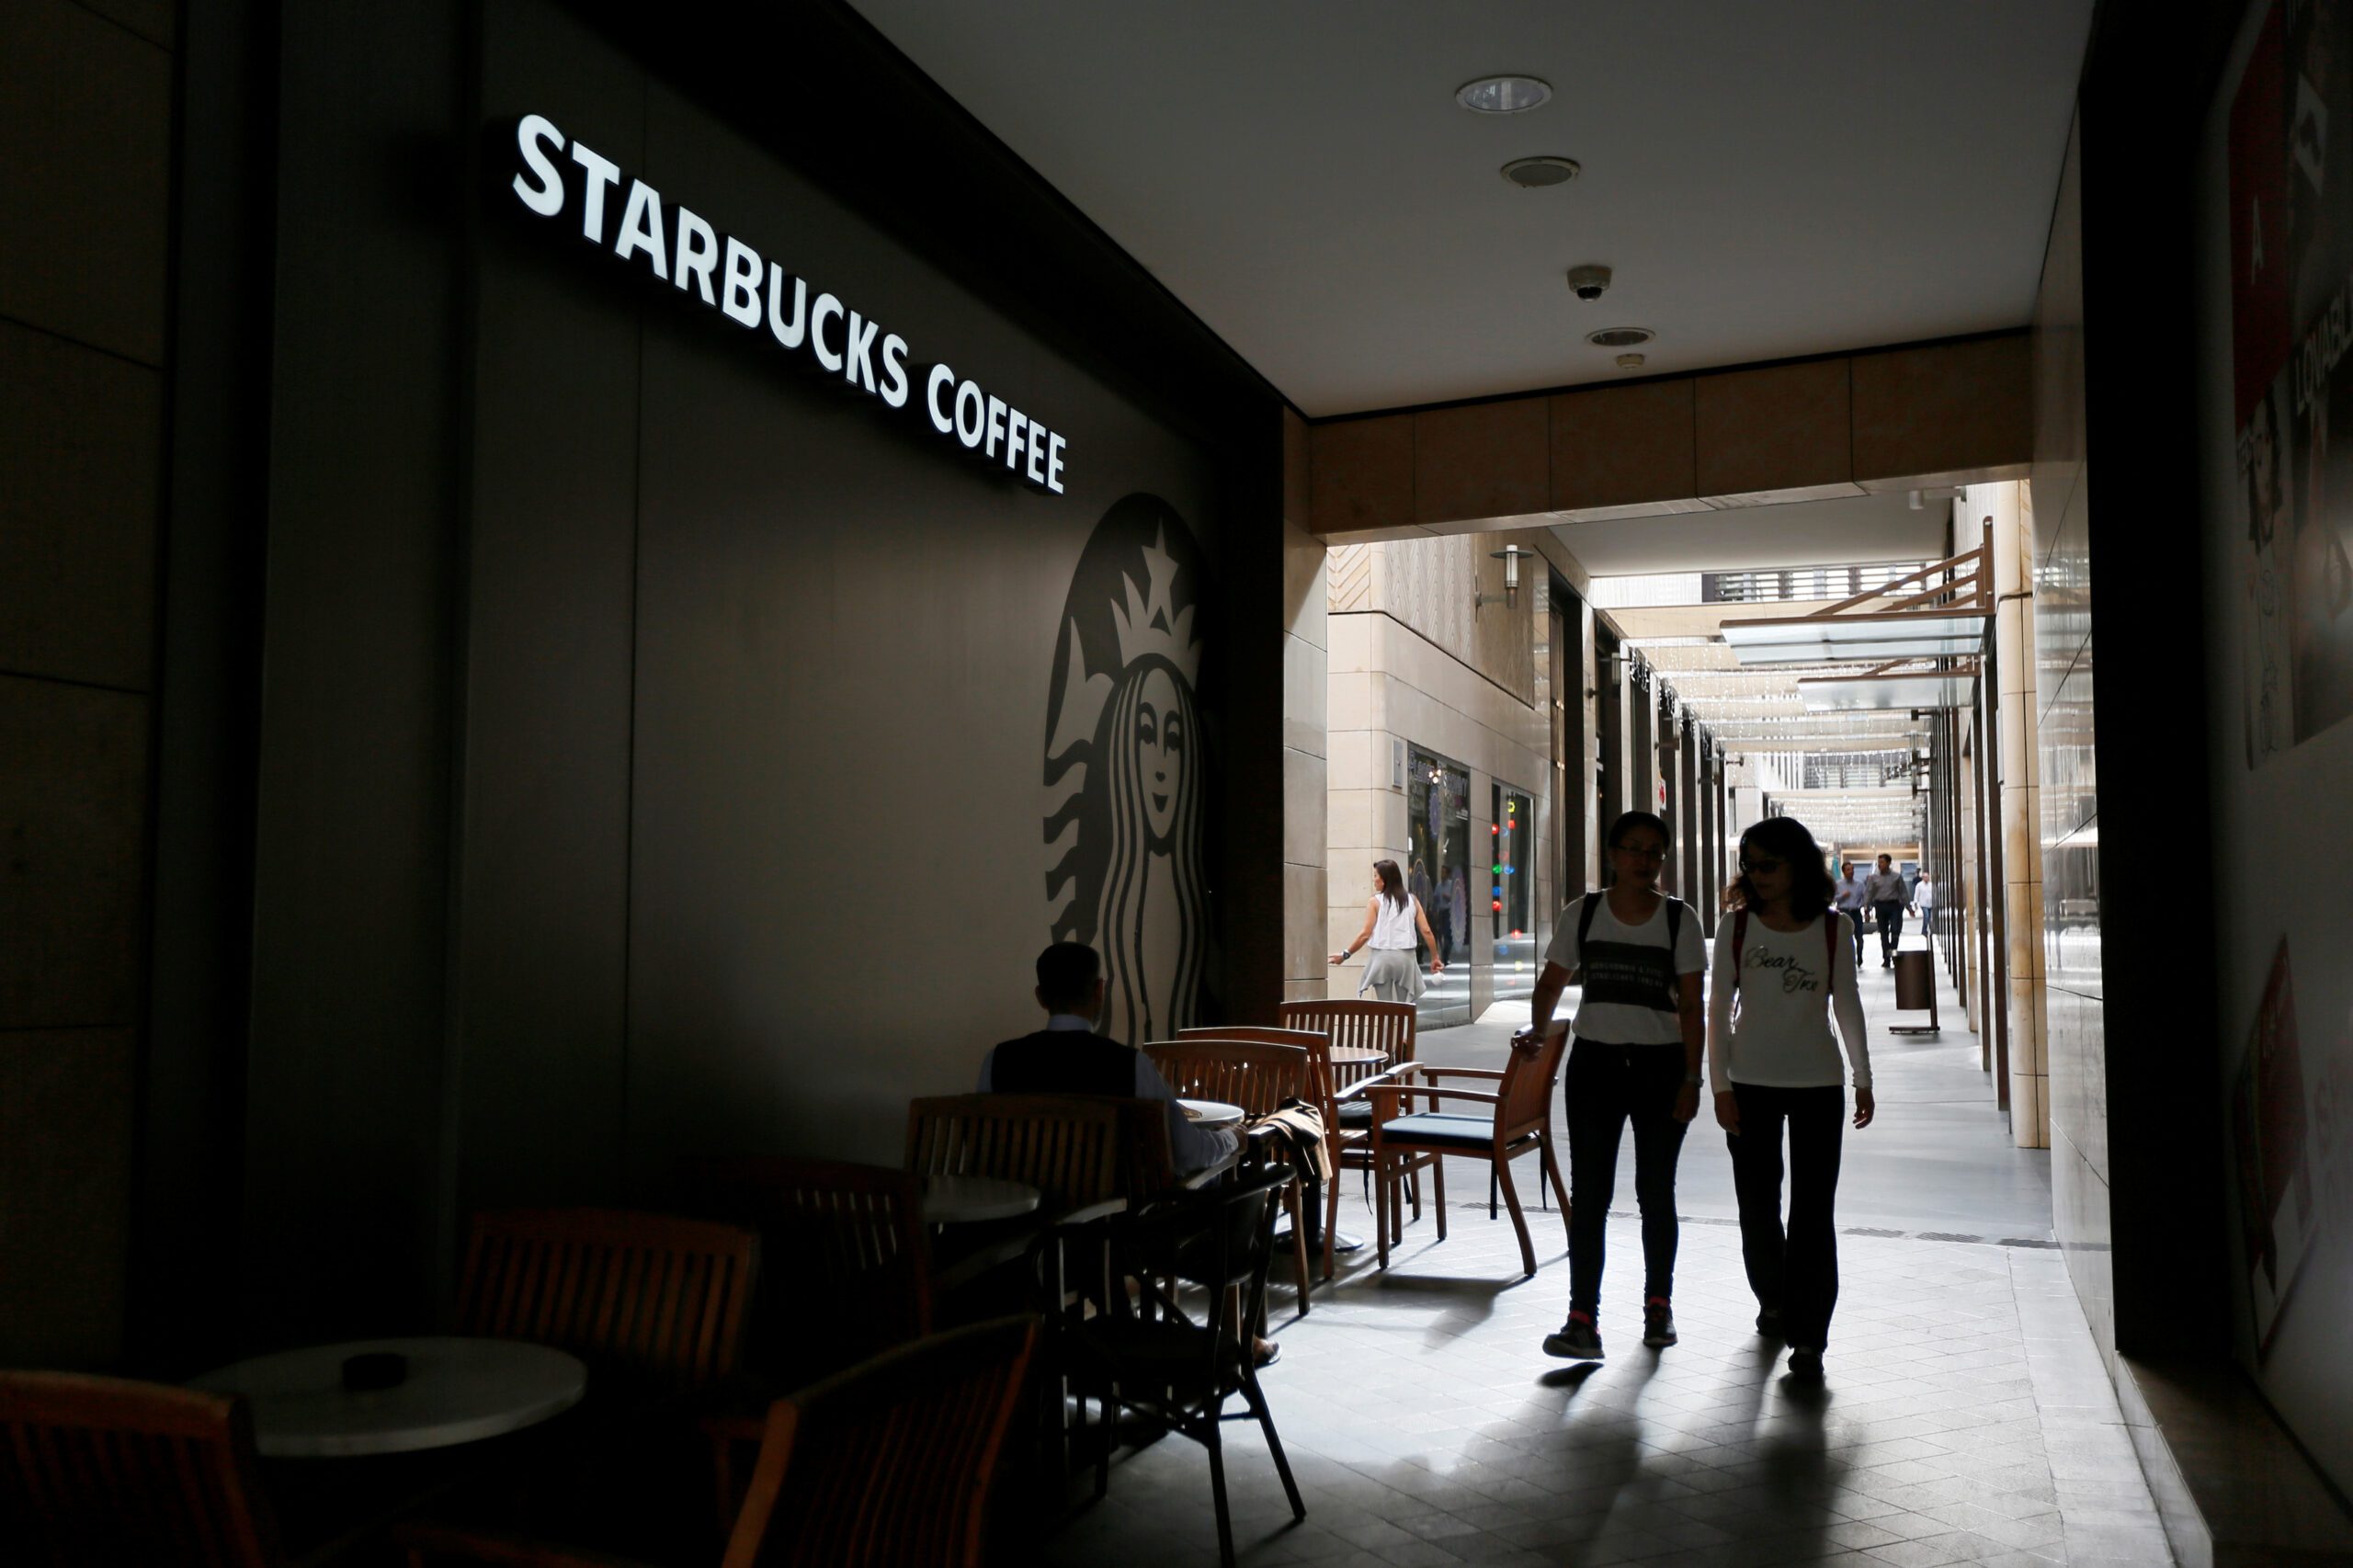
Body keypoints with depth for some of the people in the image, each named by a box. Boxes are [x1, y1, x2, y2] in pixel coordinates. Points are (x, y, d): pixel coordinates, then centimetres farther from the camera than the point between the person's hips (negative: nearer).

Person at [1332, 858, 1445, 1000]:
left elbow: (1365, 934, -7)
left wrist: (1345, 954, 1)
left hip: (1383, 957, -2)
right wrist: (1435, 958, 12)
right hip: (1405, 957, 2)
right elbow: (1426, 931, 3)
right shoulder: (1412, 900, 8)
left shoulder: (1375, 902, -1)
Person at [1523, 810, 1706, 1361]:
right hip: (1595, 1062, 1)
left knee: (1656, 1192, 10)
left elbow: (1690, 1007, -1)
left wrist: (1690, 1078, -6)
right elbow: (1552, 981, 10)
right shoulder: (1582, 914, 2)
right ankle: (1583, 1320, -3)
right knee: (1588, 1193, -4)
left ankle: (1658, 1304, 29)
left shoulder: (1679, 919, -1)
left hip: (1660, 1066, 0)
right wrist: (1537, 1029, -9)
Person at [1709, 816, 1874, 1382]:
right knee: (1757, 1204, 9)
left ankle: (1809, 1337, 1)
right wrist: (1720, 1085, -5)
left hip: (1818, 1084, -1)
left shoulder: (1830, 929, 0)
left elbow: (1848, 1006, 8)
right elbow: (1718, 1010, 0)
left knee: (1813, 1209, -4)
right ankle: (1774, 1303, 32)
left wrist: (1863, 1079, 11)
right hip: (1751, 1084, 1)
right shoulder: (1736, 928, -1)